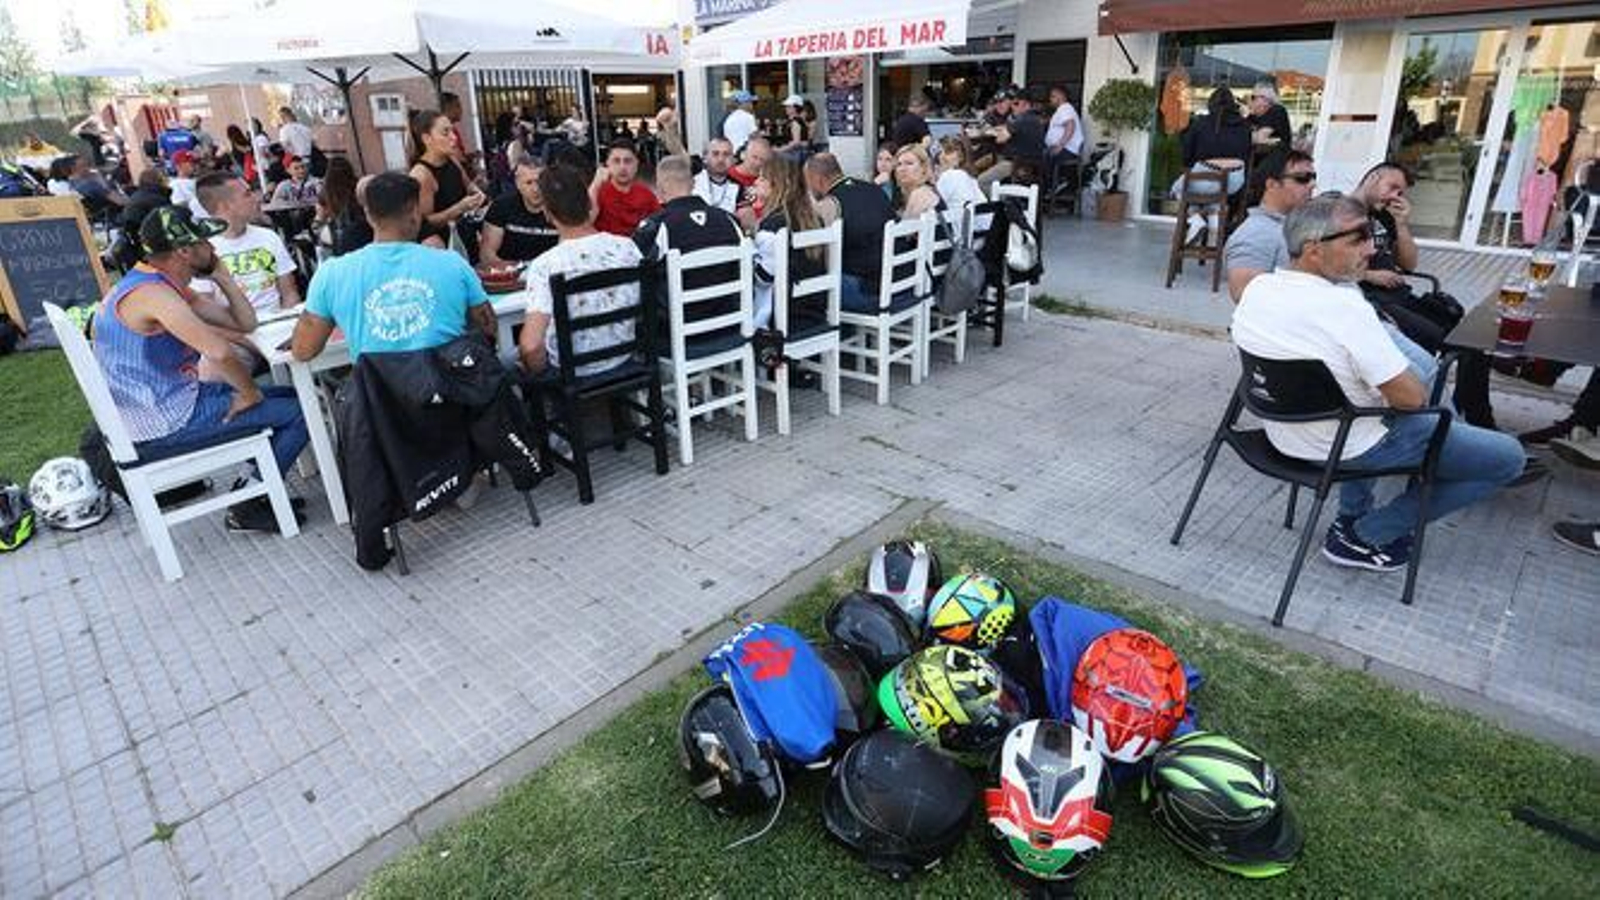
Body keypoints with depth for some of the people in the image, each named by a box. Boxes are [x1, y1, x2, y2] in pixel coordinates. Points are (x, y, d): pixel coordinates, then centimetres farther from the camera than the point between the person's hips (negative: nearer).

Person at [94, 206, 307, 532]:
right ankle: (248, 509, 1)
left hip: (176, 399, 10)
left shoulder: (172, 288, 10)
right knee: (300, 413, -10)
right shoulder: (151, 293, -22)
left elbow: (245, 324, 12)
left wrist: (220, 275, 4)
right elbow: (218, 352, -35)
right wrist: (250, 393, -20)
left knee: (292, 396, 17)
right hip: (164, 427, -10)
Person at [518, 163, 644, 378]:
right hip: (623, 358, 5)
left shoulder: (544, 266, -25)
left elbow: (531, 346, -31)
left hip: (572, 372, -4)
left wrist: (538, 371, -10)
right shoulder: (626, 247, -14)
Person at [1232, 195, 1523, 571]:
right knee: (1507, 457, 6)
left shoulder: (1256, 287, -7)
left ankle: (1351, 514, 30)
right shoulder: (1344, 306, -29)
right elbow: (1412, 398, -23)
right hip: (1349, 451, -7)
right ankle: (1365, 536, 5)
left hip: (1283, 434, 7)